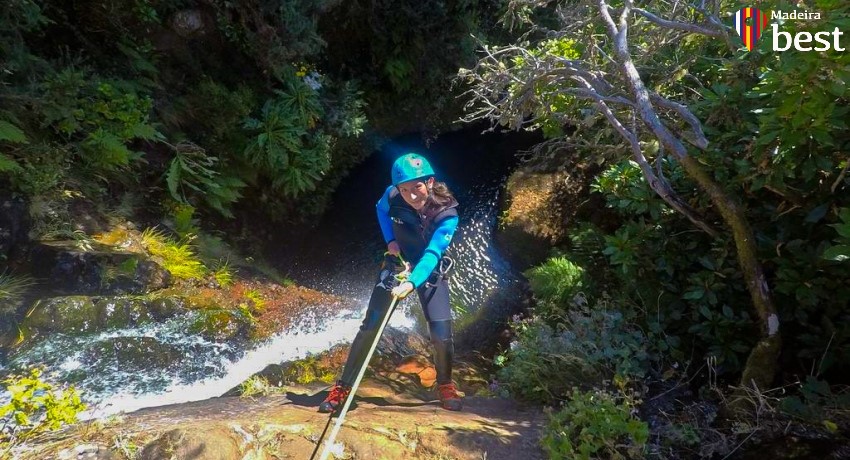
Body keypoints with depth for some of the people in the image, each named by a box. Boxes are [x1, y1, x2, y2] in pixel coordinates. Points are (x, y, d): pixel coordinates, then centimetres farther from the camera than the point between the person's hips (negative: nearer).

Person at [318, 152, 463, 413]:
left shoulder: (447, 214, -28)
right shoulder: (392, 197, -21)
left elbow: (432, 254, -38)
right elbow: (381, 209, 4)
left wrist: (411, 284, -53)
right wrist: (390, 241, -10)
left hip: (430, 272, -1)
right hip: (397, 265, 1)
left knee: (442, 335, -9)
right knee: (370, 327, -7)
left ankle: (445, 386, 19)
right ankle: (343, 388, 5)